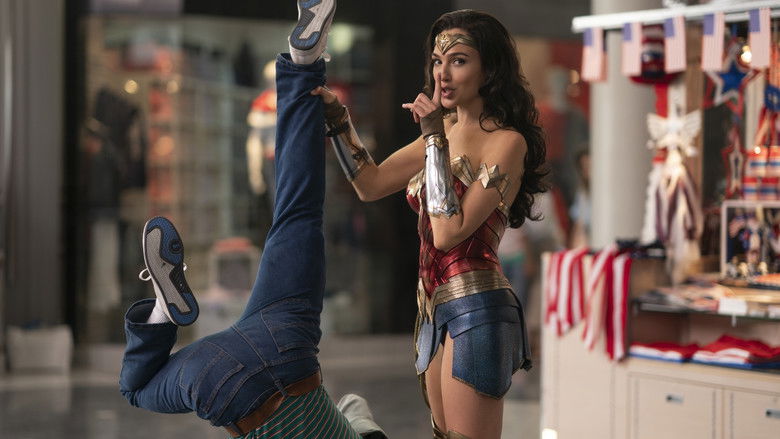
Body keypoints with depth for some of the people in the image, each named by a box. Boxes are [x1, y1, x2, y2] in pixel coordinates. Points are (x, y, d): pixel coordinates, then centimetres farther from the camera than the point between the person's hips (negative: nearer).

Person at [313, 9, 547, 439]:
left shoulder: (506, 142, -12)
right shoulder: (444, 130, 12)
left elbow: (449, 233, -20)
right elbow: (370, 185, 17)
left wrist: (435, 140, -18)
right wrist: (336, 116, 8)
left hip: (476, 309, -9)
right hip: (435, 308, 9)